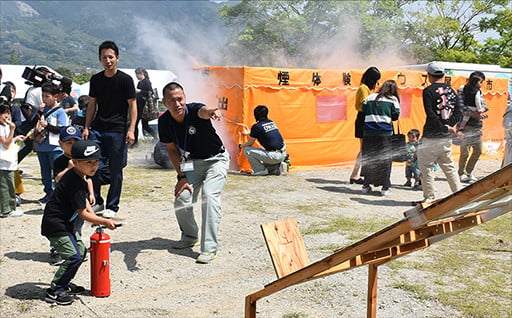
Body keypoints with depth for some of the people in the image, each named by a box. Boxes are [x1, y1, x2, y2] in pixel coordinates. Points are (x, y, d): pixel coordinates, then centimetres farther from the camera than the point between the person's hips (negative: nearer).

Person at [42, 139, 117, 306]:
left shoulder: (75, 175, 6)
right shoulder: (75, 183, -25)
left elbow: (83, 199, 23)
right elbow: (82, 214, -20)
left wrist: (93, 215, 11)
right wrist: (105, 222, -12)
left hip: (64, 223, 11)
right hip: (55, 225, -11)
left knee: (81, 251, 17)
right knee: (74, 256, -14)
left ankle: (64, 283, 29)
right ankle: (54, 291, -3)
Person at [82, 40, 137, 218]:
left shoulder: (125, 80, -3)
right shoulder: (96, 80, 10)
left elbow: (132, 105, -3)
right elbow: (92, 104, 17)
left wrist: (131, 130, -12)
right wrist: (87, 127, 10)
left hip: (118, 130, -3)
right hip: (97, 129, 4)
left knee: (116, 171, 2)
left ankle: (112, 207, 14)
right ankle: (96, 200, 17)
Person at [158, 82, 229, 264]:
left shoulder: (194, 110, -28)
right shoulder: (165, 121, -14)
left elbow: (203, 111, -54)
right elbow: (172, 150, -1)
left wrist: (210, 112, -79)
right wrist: (181, 176, -9)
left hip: (216, 159, -4)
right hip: (192, 161, 5)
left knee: (209, 195, -23)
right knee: (181, 198, -8)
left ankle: (209, 248, -16)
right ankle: (189, 237, 20)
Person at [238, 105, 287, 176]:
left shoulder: (256, 126, -7)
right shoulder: (272, 122, 14)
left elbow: (250, 143, 3)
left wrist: (240, 146, 24)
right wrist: (249, 133, 45)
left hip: (274, 156, -7)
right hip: (283, 155, 7)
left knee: (247, 150, 0)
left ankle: (260, 170, -1)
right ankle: (274, 169, 15)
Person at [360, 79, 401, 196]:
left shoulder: (370, 97, 10)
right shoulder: (393, 99, 2)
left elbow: (363, 112, 8)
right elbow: (396, 115, 0)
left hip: (368, 132, 3)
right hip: (384, 133, -3)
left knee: (368, 158, 12)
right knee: (385, 159, 5)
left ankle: (366, 185, 18)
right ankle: (385, 187, 6)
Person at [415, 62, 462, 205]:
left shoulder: (428, 91, -9)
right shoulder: (451, 90, 10)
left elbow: (431, 115, -18)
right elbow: (458, 114, 5)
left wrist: (444, 128, -15)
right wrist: (448, 126, -3)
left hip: (431, 137, -7)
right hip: (446, 138, 7)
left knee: (425, 166, 2)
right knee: (449, 166, 15)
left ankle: (429, 197, 3)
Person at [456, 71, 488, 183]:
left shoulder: (478, 92, 14)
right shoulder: (462, 91, -5)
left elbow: (484, 106, 7)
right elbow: (460, 107, -16)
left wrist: (480, 111, -16)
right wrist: (473, 114, -24)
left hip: (477, 125, 7)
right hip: (465, 125, -7)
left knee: (478, 151, 9)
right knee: (465, 152, -6)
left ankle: (469, 171, 26)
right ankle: (461, 173, 11)